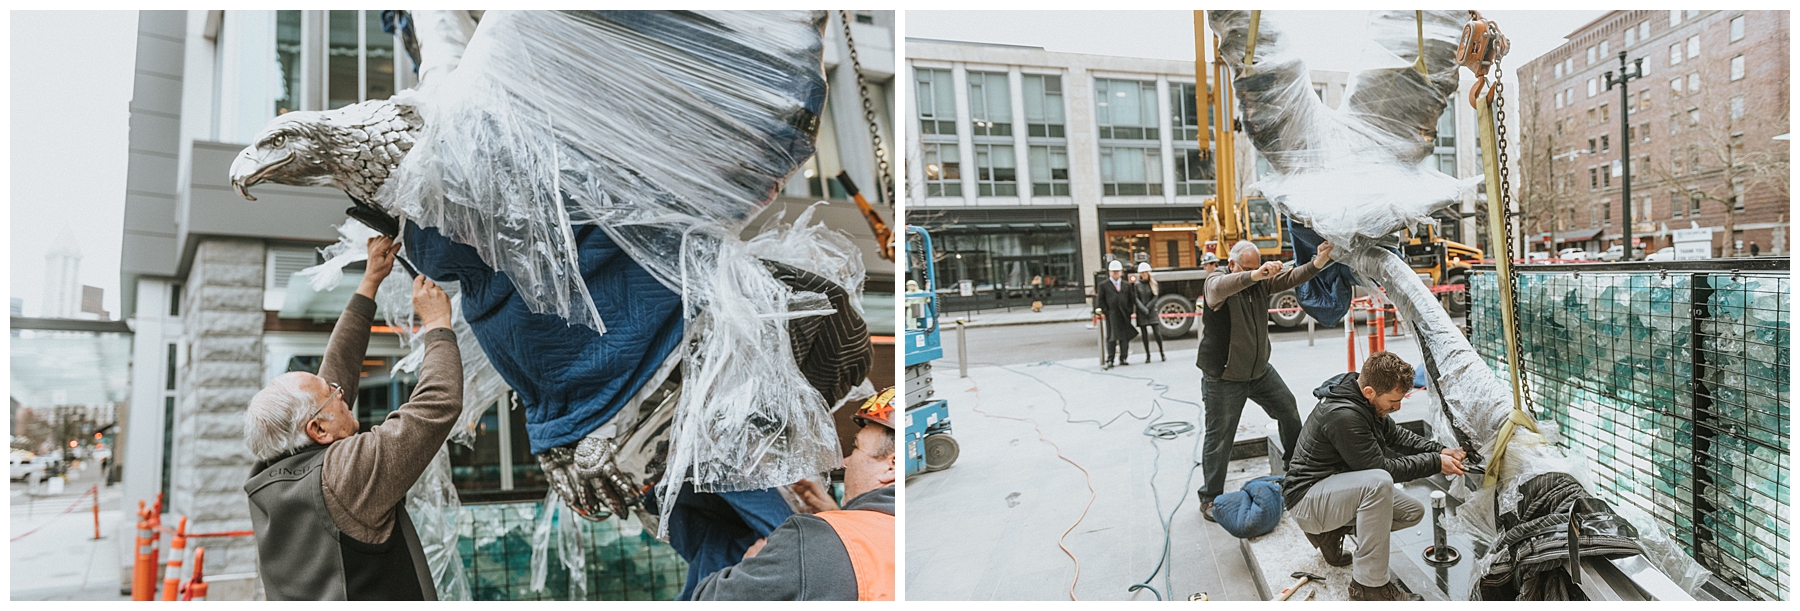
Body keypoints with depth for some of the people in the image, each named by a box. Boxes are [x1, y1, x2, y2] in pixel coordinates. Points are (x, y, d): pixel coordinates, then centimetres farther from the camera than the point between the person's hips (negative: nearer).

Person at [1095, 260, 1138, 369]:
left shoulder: (1126, 285, 15)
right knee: (1112, 337, -8)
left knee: (1125, 337, 6)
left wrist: (1129, 312, 4)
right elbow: (1100, 299, 3)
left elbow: (1130, 300, 15)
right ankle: (1110, 360, -8)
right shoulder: (1103, 285, 5)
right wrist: (1104, 310, -7)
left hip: (1124, 315, 4)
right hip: (1111, 315, -4)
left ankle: (1123, 359, 15)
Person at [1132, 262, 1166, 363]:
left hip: (1152, 310, 0)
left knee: (1157, 333, -7)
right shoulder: (1136, 284, 2)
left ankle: (1161, 353, 7)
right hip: (1141, 312, 0)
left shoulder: (1153, 283, 6)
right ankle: (1147, 356, 6)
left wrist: (1147, 308, -9)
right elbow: (1135, 299, -3)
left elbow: (1155, 298, 2)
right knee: (1144, 334, 1)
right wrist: (1144, 310, -12)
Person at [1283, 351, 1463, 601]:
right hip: (1306, 499, -10)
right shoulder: (1343, 415, -30)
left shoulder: (1363, 399, -1)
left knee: (1413, 512, 5)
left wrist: (1440, 450, 0)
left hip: (1336, 490, 10)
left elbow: (1394, 435, 13)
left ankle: (1330, 532, 13)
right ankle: (1368, 585, -26)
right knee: (1378, 482, -35)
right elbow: (1381, 467, -23)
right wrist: (1435, 462, -16)